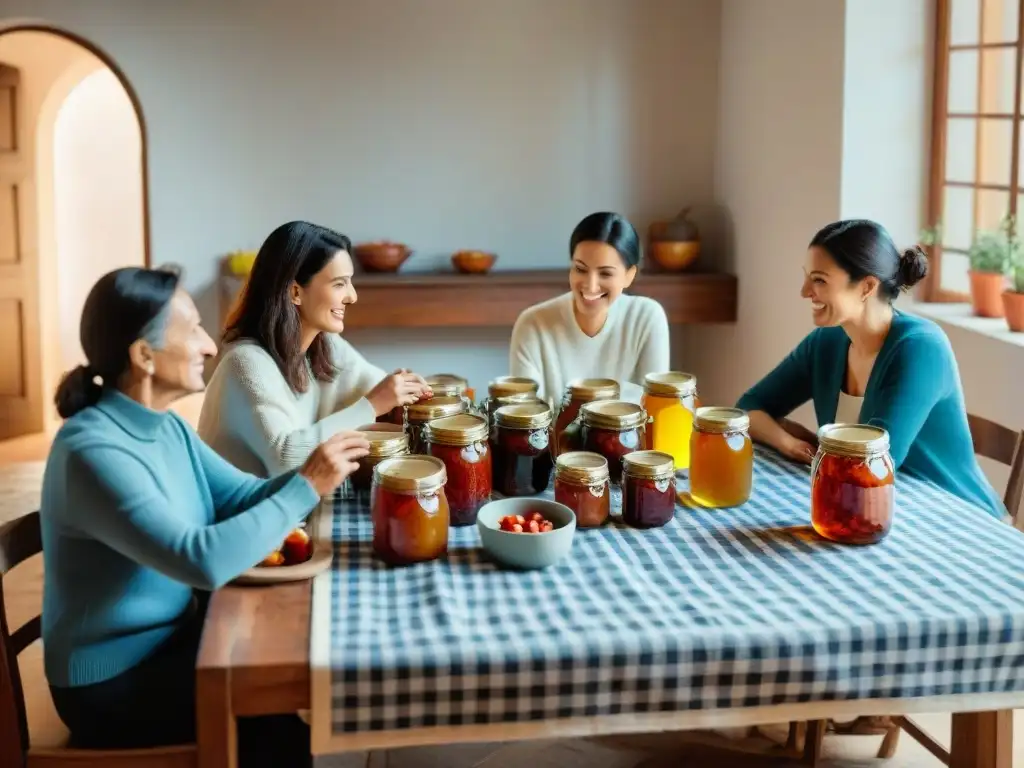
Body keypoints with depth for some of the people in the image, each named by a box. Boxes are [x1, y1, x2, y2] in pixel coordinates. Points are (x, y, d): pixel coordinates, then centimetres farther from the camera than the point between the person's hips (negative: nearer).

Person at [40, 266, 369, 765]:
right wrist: (306, 487, -29)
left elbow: (244, 495, 2)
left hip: (171, 639, 8)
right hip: (113, 683, -8)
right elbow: (203, 561, -35)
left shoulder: (166, 426, 2)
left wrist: (313, 473, -17)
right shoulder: (93, 451, -27)